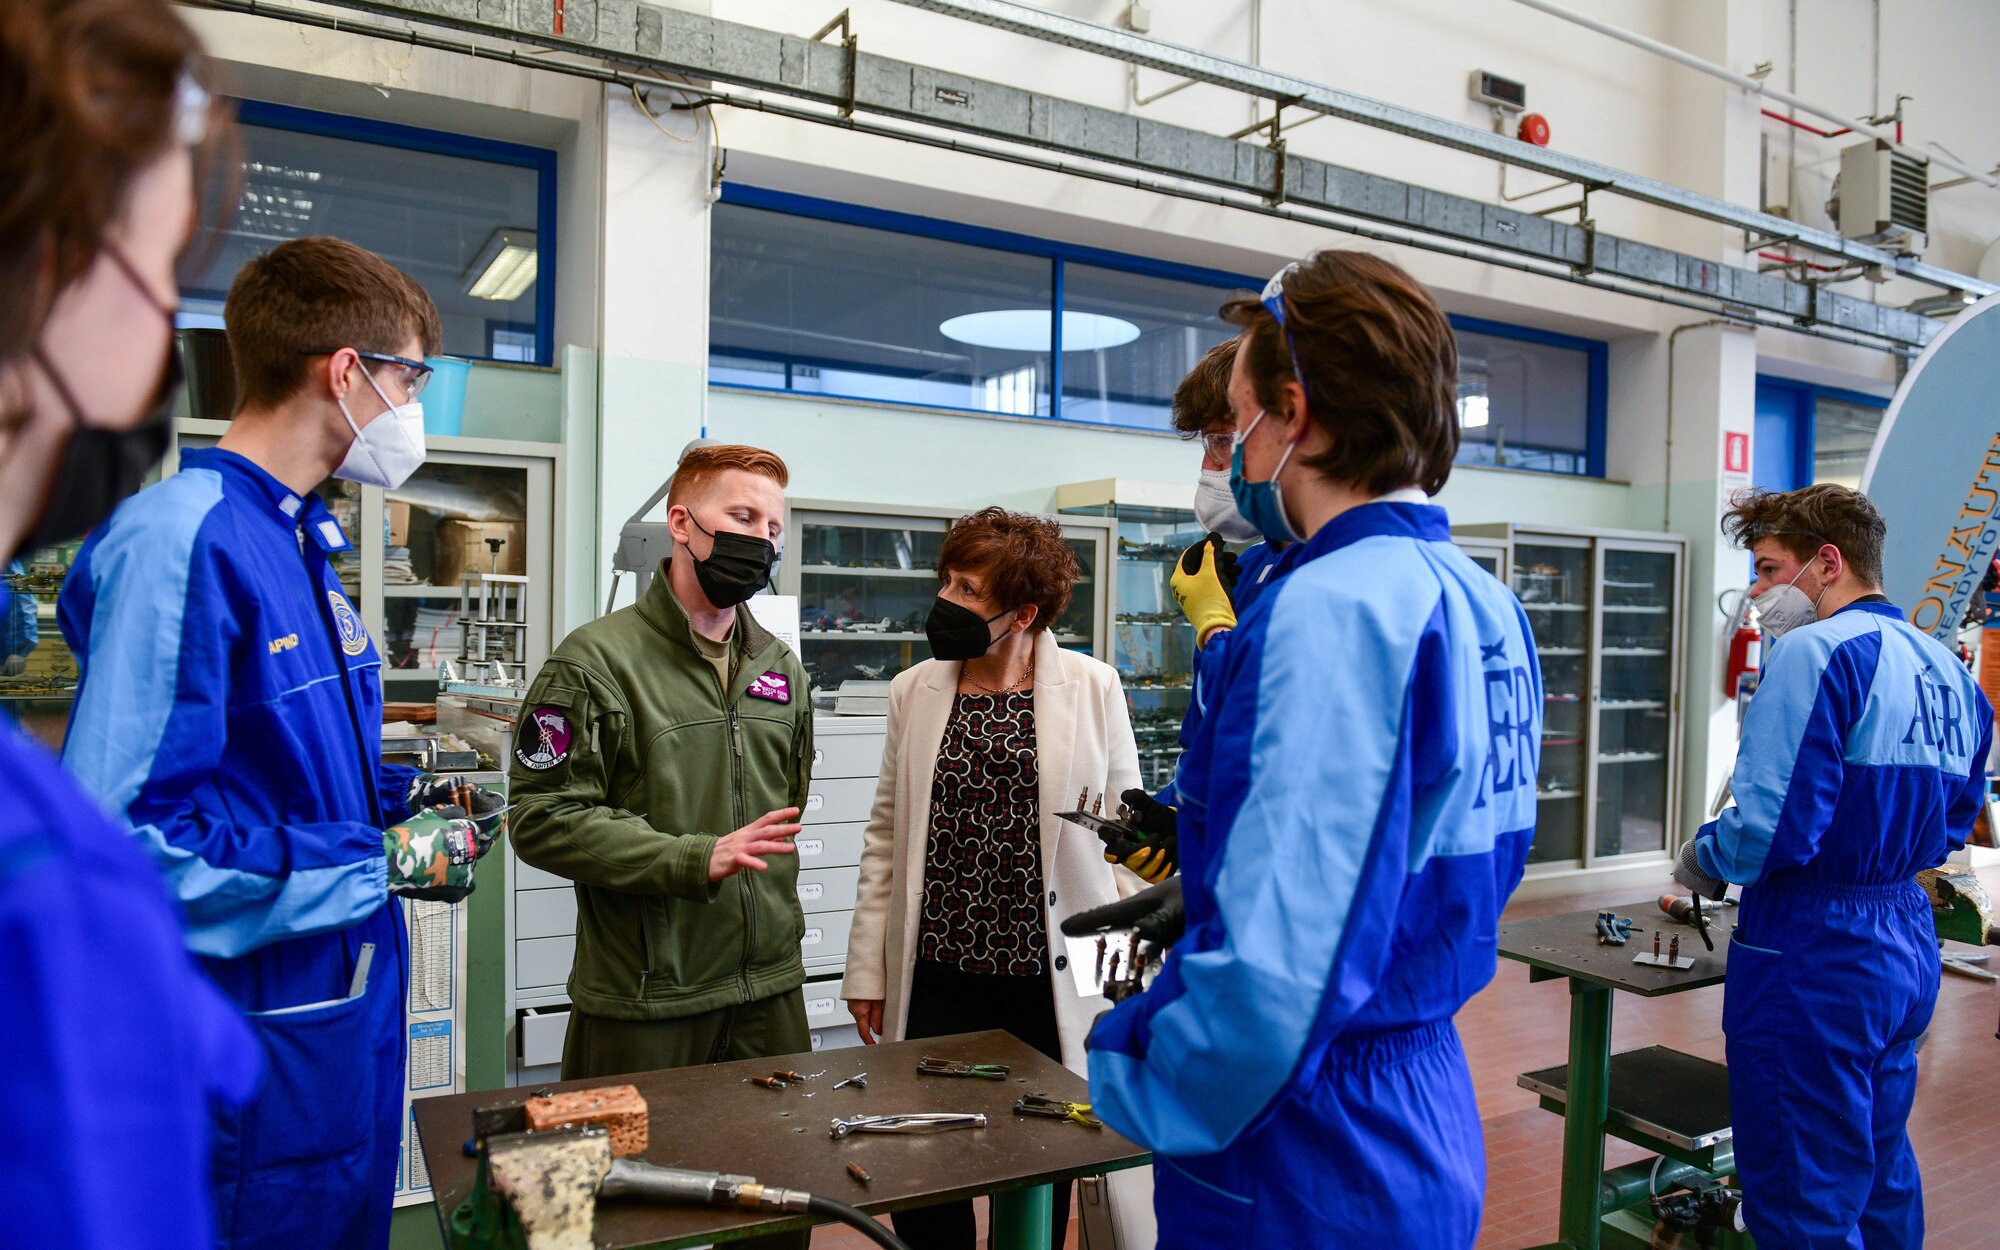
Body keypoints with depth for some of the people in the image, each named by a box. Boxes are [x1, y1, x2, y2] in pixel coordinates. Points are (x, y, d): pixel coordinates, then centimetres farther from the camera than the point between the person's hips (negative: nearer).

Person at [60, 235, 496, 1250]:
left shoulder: (299, 540, 10)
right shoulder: (185, 539, -21)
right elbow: (116, 834, -28)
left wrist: (398, 795, 3)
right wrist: (379, 863, -21)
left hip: (347, 1005, 9)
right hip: (255, 1038, -9)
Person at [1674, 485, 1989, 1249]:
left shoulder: (1818, 651, -18)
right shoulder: (1945, 667, 10)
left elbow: (1773, 825, -25)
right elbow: (1951, 822, 19)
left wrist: (1704, 859, -7)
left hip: (1815, 956, -9)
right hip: (1907, 942, 9)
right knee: (1882, 1177, 23)